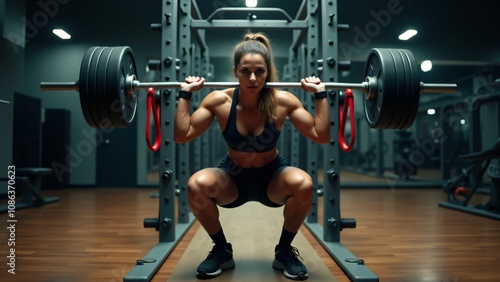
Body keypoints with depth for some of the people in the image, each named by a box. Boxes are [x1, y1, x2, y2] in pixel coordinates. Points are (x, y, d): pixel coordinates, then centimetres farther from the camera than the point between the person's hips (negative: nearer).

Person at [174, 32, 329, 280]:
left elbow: (321, 136, -17)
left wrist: (321, 94, -21)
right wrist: (185, 94, -20)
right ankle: (222, 250, -2)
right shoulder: (219, 101, -19)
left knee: (303, 184, -33)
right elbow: (181, 135, -16)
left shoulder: (283, 101, -19)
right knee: (196, 185, -31)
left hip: (272, 178, 0)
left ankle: (284, 251, -4)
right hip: (232, 178, 0)